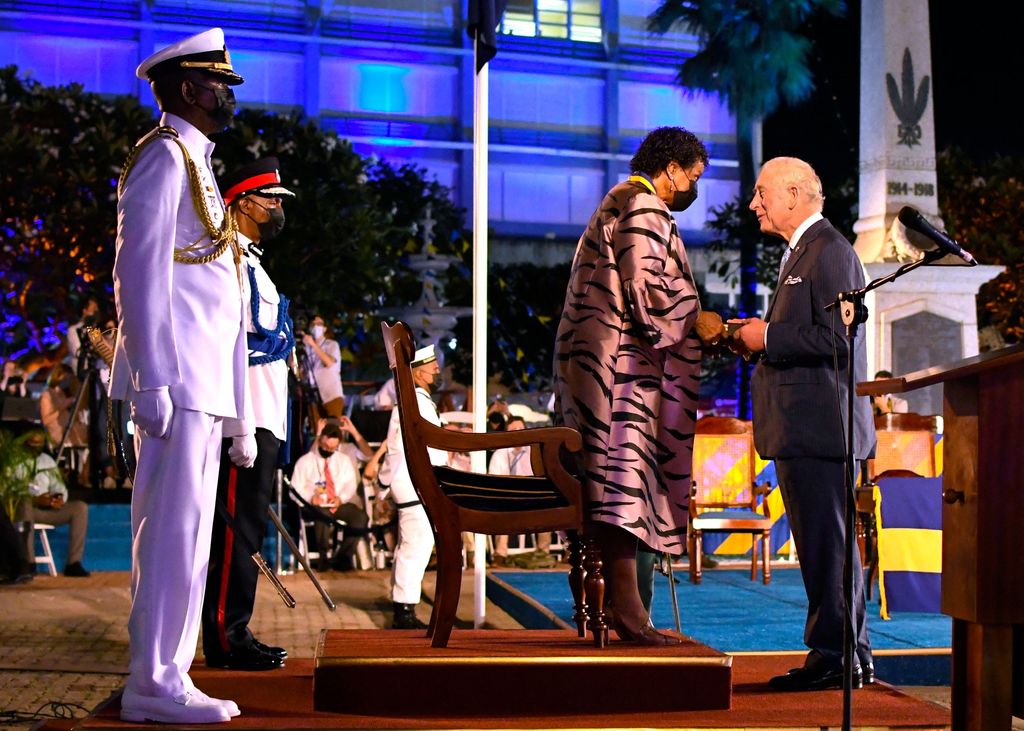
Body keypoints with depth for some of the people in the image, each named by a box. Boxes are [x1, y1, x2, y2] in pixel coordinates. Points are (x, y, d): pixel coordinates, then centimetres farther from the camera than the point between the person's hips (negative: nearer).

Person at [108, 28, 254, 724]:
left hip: (204, 384, 9)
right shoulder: (164, 156, -6)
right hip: (177, 380, -9)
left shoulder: (195, 163, 22)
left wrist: (238, 416, 19)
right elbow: (140, 274, -15)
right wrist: (153, 380, -21)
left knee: (183, 532, 10)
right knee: (176, 531, -9)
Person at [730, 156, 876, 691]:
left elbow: (838, 337, -20)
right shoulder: (801, 252, 21)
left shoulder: (830, 250, -11)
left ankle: (835, 657, 0)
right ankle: (852, 656, 20)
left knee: (826, 543, -6)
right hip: (803, 427, 11)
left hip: (820, 424, -11)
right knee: (822, 545, 13)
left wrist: (769, 337, -14)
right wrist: (759, 337, 10)